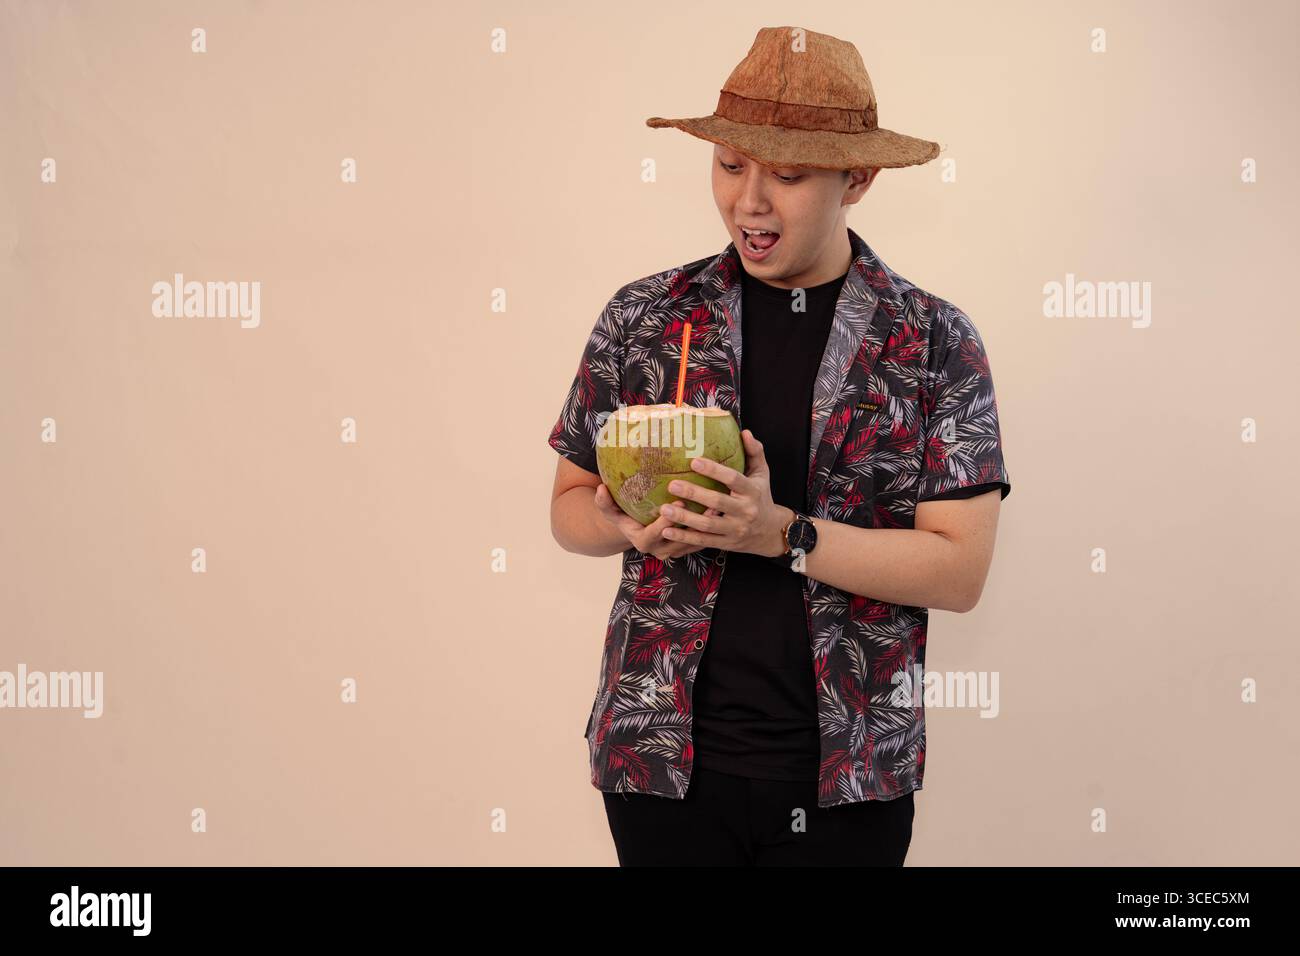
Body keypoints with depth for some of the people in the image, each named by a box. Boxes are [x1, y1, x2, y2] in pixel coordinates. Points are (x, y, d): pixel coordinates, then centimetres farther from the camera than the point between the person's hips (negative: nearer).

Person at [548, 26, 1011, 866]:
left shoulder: (935, 342, -3)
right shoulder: (646, 317, 1)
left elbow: (960, 570, -8)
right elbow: (569, 504, 10)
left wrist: (782, 534, -20)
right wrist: (629, 525, -12)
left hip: (845, 775, -1)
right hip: (664, 758, 2)